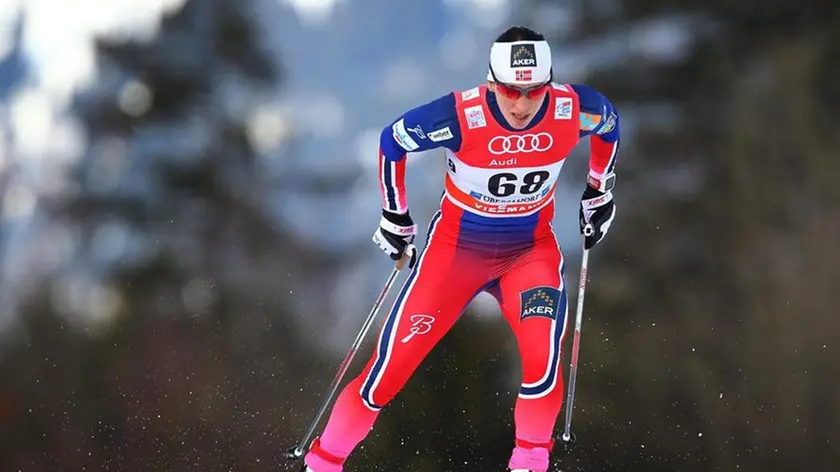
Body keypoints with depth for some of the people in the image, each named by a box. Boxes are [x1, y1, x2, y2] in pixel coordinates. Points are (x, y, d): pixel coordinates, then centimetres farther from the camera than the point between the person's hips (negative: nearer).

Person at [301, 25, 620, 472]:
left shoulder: (573, 109, -20)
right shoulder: (461, 116, -28)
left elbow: (610, 122, 7)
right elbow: (392, 141, -8)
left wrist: (599, 193, 14)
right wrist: (395, 217, 0)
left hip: (530, 248, 2)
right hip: (457, 245, -2)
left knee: (544, 358, -24)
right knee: (390, 368, -4)